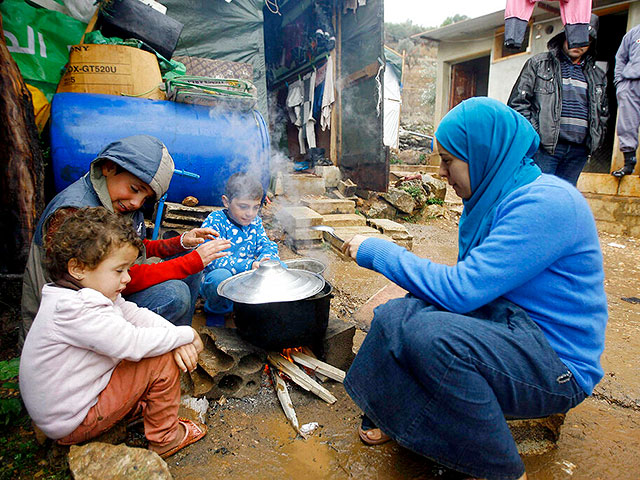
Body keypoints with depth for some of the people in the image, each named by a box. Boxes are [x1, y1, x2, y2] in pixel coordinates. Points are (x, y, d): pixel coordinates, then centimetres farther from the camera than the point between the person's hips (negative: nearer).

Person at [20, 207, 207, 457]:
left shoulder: (93, 293, 0)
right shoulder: (74, 310, -31)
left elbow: (136, 315, -2)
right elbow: (133, 344, -34)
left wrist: (177, 339, -18)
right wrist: (186, 335, -21)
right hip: (71, 424, -9)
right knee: (164, 360, -16)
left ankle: (136, 406, 16)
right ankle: (165, 438, 1)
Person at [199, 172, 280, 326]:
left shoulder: (255, 222, 4)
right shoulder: (214, 221, -16)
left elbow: (267, 245, 0)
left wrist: (265, 260, -27)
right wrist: (249, 265, -36)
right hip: (217, 281, -5)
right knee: (221, 275, -39)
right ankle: (215, 309, -5)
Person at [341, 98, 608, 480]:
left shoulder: (545, 203, -23)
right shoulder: (495, 194, 7)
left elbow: (459, 290, -28)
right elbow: (471, 282, 11)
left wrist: (379, 251, -18)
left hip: (558, 363, -8)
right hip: (507, 325, 8)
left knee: (430, 334, -32)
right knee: (395, 315, -10)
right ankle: (399, 419, 13)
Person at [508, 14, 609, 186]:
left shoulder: (597, 75, 21)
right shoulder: (538, 64, 6)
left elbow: (603, 112, 29)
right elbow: (518, 102, -2)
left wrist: (595, 139, 13)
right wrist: (535, 135, -10)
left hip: (579, 151, 5)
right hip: (545, 146, -5)